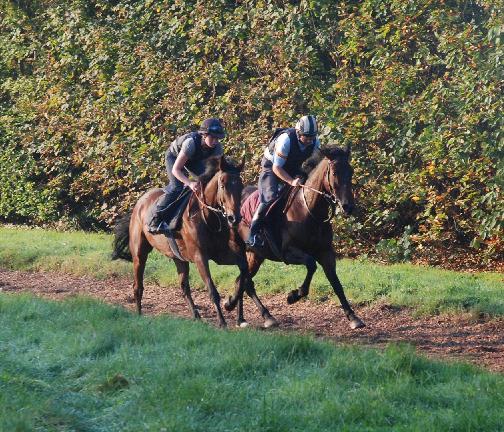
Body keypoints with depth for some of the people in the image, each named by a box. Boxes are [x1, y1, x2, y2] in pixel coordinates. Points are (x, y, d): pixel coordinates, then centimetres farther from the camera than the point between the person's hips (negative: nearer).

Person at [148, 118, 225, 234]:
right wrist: (190, 183, -59)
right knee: (177, 187, -23)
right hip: (174, 156, -6)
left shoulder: (217, 147, -28)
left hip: (194, 159, 6)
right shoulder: (191, 142, -44)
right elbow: (175, 169, -44)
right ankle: (156, 221, -19)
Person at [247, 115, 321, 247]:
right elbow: (277, 168, -31)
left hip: (293, 169, 6)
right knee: (270, 198, -26)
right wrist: (292, 181, -43)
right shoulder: (286, 140, -33)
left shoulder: (315, 142, -15)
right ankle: (253, 233, -23)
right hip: (272, 168, -6)